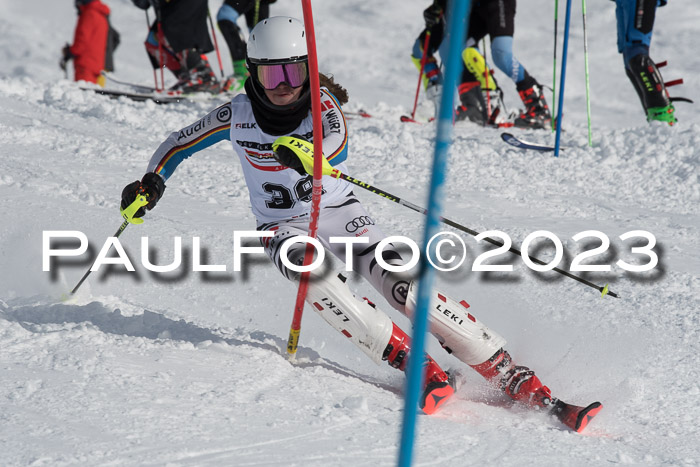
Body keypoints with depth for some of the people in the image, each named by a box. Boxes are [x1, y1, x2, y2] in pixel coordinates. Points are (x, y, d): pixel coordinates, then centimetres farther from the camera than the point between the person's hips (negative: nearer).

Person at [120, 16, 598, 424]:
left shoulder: (321, 102, -11)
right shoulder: (237, 115, -6)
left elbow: (338, 143, -33)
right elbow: (179, 143, 9)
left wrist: (307, 151, -55)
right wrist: (153, 182, -8)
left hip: (341, 212, -1)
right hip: (285, 227, 1)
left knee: (399, 281, -23)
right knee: (313, 276, -34)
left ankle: (514, 377, -24)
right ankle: (418, 367, -34)